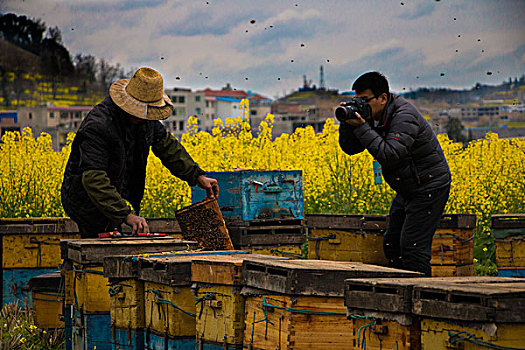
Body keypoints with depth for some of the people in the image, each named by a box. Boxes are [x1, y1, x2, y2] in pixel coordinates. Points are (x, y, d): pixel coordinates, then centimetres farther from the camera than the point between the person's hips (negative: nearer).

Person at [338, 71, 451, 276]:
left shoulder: (404, 116, -23)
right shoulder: (374, 117, 4)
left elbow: (389, 156, -33)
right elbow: (350, 148, 6)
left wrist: (362, 127, -30)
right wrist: (348, 123, -13)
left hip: (430, 188, -10)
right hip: (407, 189, 10)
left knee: (413, 245, -15)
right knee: (391, 243, 8)